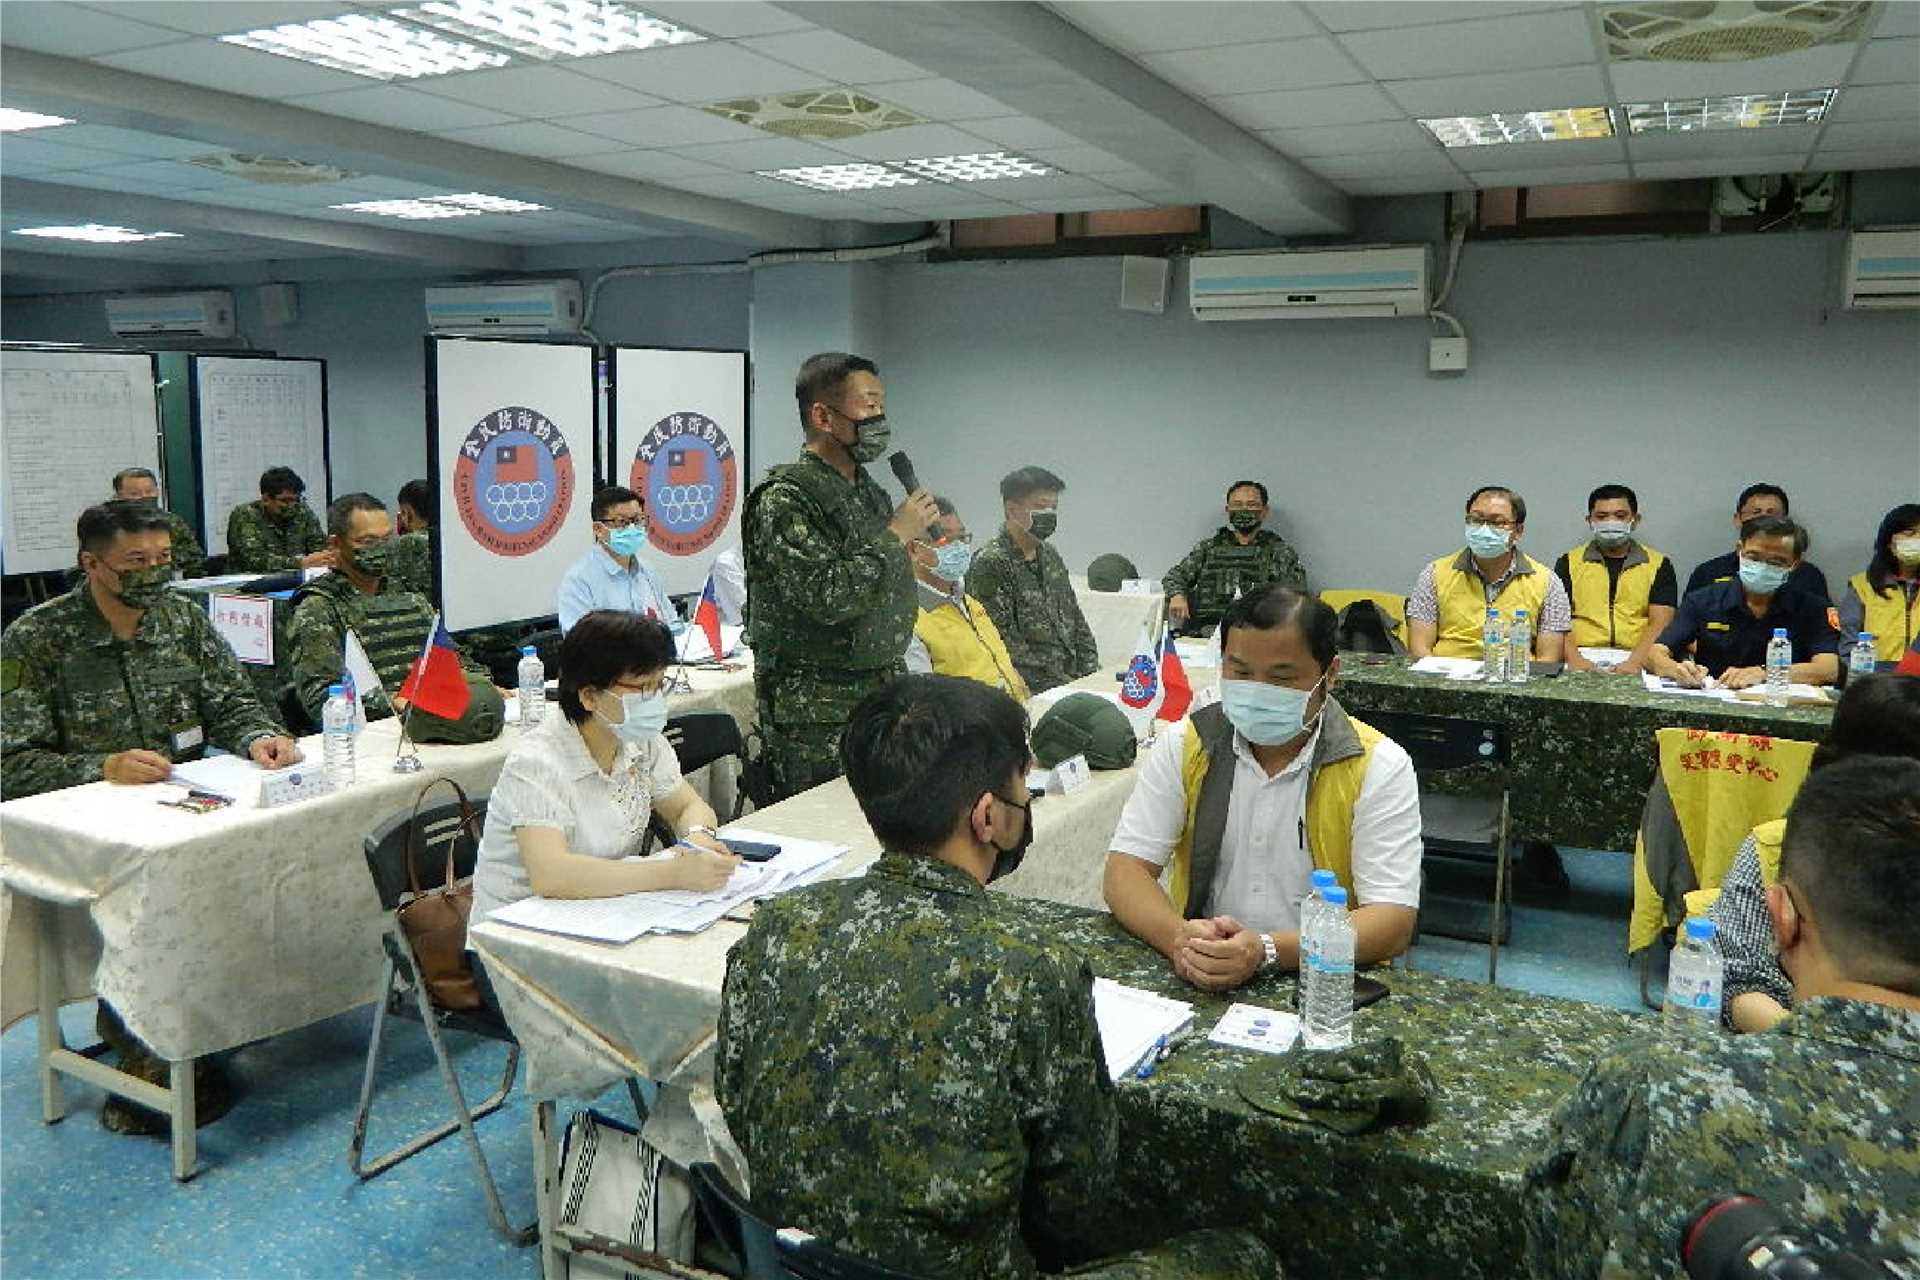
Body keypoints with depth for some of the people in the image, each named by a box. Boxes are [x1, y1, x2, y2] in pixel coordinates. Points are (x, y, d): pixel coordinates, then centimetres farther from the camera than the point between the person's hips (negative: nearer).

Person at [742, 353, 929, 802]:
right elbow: (827, 597, -24)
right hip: (816, 714, -8)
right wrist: (897, 534, -16)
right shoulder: (784, 499, -13)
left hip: (882, 693, 8)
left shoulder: (869, 491, 13)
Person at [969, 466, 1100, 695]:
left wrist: (1091, 674, 8)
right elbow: (1004, 642, -13)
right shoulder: (990, 562, -9)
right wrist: (1059, 681, -14)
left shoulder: (1050, 555, 16)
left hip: (1071, 676, 7)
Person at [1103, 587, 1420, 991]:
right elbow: (1125, 869, -2)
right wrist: (1177, 937, -24)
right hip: (1196, 983, 1)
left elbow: (1393, 922, -13)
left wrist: (1267, 951, -28)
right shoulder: (1185, 744, 2)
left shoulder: (1379, 767, -6)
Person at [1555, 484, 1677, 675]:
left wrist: (1635, 662, -17)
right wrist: (1574, 658, -16)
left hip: (1639, 663, 1)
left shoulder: (1659, 565, 14)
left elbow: (1660, 623, 1)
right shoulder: (1569, 563, 14)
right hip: (1584, 663, -1)